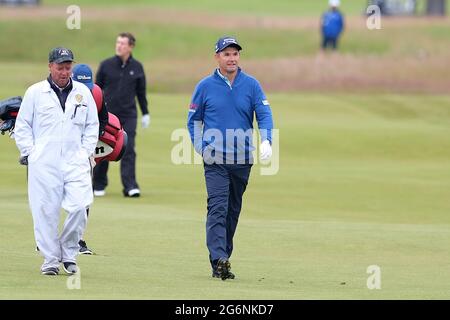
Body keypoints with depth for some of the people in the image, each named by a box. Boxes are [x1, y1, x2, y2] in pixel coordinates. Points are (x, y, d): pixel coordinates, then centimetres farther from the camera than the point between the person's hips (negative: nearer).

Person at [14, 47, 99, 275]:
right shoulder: (35, 92, 4)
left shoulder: (83, 93, 12)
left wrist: (86, 152, 6)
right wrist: (29, 152, -2)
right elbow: (22, 126, 7)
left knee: (79, 207, -12)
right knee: (46, 211, -3)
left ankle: (69, 252, 7)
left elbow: (92, 125, 18)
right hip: (43, 163, -1)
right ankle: (50, 258, 8)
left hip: (75, 162, 2)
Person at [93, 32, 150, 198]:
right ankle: (98, 185, 18)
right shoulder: (106, 65, 1)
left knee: (128, 150, -10)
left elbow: (141, 91, 13)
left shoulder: (137, 67, 4)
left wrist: (145, 113, 12)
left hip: (128, 115, 0)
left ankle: (130, 186, -13)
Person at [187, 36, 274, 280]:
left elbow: (264, 114, -3)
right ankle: (219, 261, -24)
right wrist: (200, 147, -1)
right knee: (218, 208, -14)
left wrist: (266, 141, -21)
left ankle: (224, 256, 19)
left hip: (243, 159, 3)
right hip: (215, 159, -3)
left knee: (233, 210, 10)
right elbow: (193, 120, 11)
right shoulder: (205, 86, 2)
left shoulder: (251, 85, 4)